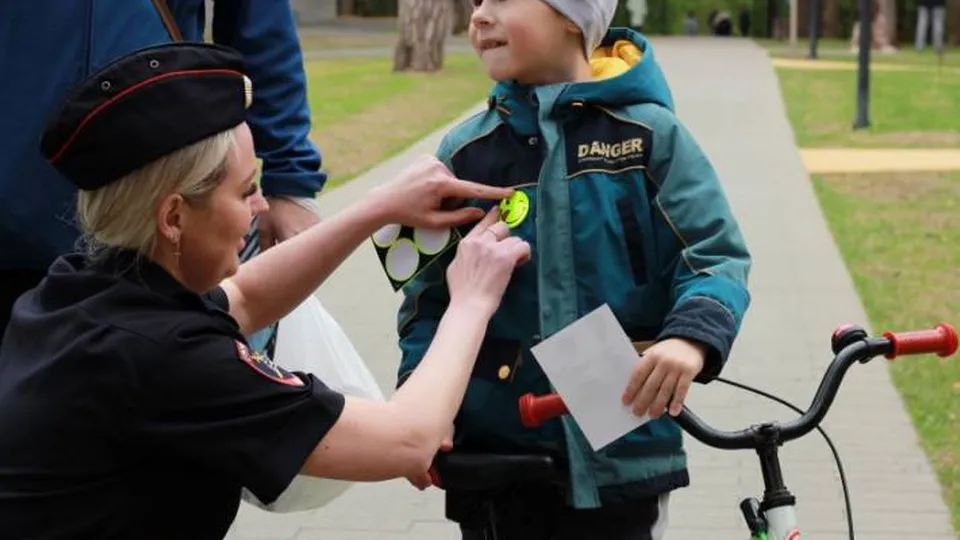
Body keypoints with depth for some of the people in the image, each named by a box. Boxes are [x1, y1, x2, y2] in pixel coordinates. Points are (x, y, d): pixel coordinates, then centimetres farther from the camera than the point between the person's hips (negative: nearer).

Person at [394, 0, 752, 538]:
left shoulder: (650, 133, -6)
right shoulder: (467, 153, 2)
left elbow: (715, 257, -7)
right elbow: (430, 297, 7)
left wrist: (692, 336, -28)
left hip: (621, 457, -2)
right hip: (494, 455, 2)